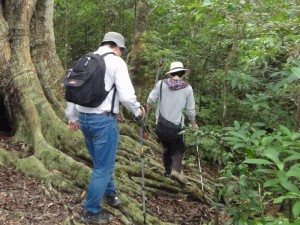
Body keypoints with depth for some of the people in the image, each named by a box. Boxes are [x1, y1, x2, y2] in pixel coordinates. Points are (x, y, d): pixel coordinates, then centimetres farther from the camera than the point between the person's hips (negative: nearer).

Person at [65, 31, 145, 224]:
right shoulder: (116, 61, -7)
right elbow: (126, 95, -15)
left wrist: (72, 117, 24)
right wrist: (138, 111, 3)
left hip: (84, 118, 8)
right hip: (103, 119, -7)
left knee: (101, 161, 24)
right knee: (104, 167, 6)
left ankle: (110, 193, 43)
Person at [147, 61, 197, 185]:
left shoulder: (161, 83, -6)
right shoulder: (187, 88, -7)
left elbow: (151, 99, -1)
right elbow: (190, 109, -2)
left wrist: (148, 107, 22)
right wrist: (193, 123, 14)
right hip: (177, 123, -2)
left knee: (166, 147, 19)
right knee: (178, 148, 11)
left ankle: (168, 171, 27)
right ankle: (176, 169, -10)